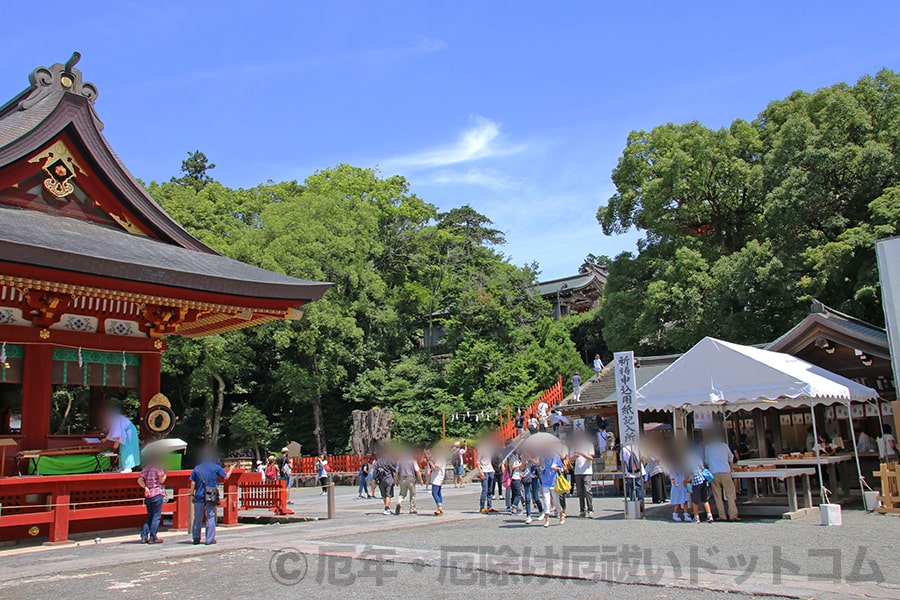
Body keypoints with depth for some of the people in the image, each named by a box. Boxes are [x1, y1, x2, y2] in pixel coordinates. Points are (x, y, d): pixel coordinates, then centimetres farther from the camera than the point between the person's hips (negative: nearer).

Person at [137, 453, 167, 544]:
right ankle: (152, 538, -1)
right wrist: (165, 474, 6)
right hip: (157, 494, -7)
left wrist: (145, 487, -1)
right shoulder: (158, 468, -9)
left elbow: (140, 480, 5)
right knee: (156, 516, 0)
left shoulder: (145, 468, 11)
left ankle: (144, 536, 11)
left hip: (148, 495, 7)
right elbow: (162, 480, -10)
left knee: (149, 516, 16)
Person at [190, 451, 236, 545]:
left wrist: (192, 494, 11)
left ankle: (196, 538, 17)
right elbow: (226, 477, 8)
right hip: (211, 497, -2)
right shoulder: (216, 467, -1)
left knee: (198, 518, 11)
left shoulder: (197, 468, 4)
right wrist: (231, 469, 25)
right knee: (210, 518, 2)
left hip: (199, 496, 2)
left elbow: (193, 483, 3)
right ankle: (210, 539, 1)